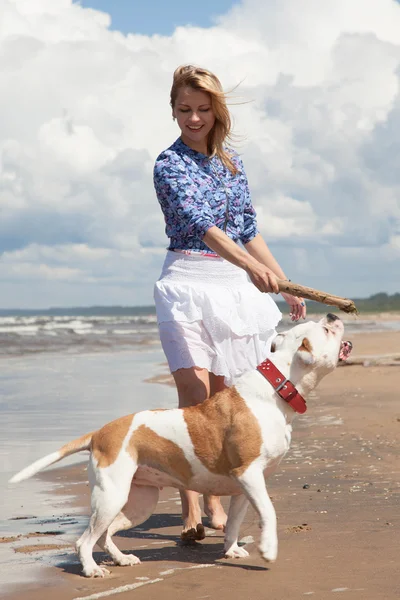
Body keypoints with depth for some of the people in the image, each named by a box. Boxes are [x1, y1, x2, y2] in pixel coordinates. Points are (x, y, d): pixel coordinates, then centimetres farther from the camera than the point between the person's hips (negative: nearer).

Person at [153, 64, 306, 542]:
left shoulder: (231, 162, 14)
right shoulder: (170, 164, -5)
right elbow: (200, 223, -21)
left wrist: (285, 284, 17)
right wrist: (251, 265, -36)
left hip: (236, 283, 5)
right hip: (189, 282, -5)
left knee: (221, 396, 7)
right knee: (193, 396, -13)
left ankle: (214, 498, 17)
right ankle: (190, 508, -13)